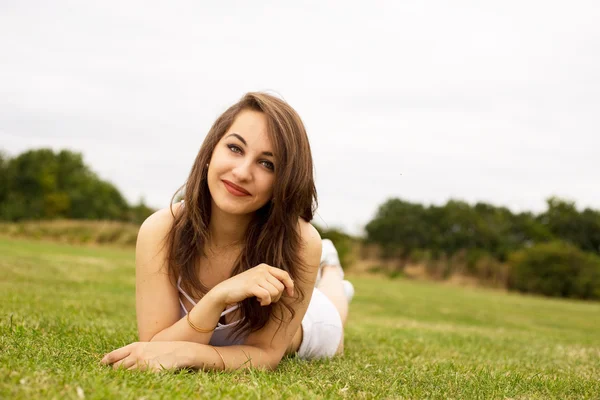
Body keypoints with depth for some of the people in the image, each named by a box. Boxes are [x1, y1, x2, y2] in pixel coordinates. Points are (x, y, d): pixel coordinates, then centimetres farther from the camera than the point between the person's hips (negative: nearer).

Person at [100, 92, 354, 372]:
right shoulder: (160, 230, -37)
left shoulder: (299, 241, -43)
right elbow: (154, 352, -38)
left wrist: (185, 354, -53)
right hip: (208, 337, 1)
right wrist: (217, 297, -54)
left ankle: (329, 269, 59)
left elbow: (267, 353, -36)